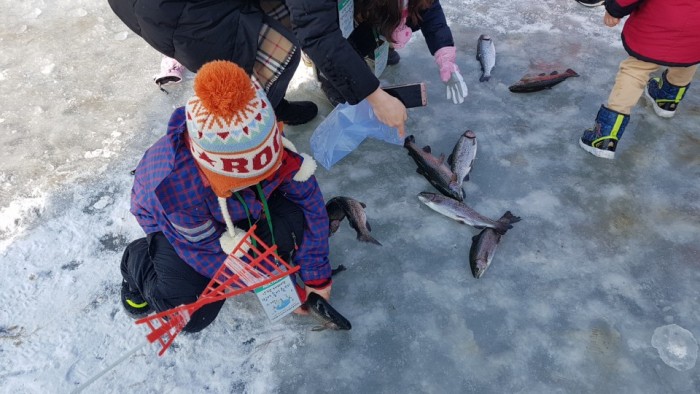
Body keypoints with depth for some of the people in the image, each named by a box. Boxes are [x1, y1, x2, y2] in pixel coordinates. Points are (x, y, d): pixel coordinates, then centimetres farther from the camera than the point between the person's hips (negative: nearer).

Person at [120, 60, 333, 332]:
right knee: (191, 314, -17)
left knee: (294, 220, -28)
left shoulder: (270, 146, -35)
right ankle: (137, 260, 11)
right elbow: (208, 251, -29)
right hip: (168, 218, -2)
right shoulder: (178, 189, -44)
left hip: (238, 207, 3)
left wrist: (315, 276, -17)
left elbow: (310, 203, -22)